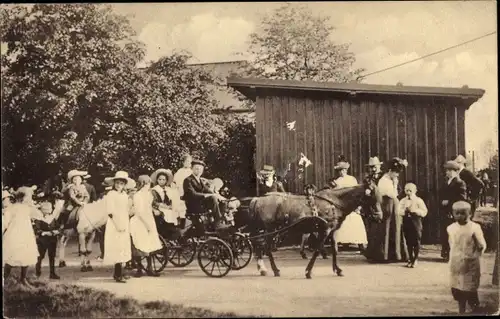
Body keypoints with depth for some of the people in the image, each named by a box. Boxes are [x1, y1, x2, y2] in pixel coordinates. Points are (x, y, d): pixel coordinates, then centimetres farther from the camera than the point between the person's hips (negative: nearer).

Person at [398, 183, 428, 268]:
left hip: (416, 222, -3)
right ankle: (411, 259, 19)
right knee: (408, 242, 8)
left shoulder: (419, 200, 0)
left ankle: (415, 259, 11)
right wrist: (406, 210, -16)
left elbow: (424, 212, -6)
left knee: (416, 242, 0)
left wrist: (415, 210, -17)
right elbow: (399, 211, 1)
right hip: (406, 222, 3)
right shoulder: (403, 201, 9)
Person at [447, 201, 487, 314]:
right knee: (458, 290, 13)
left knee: (471, 292, 0)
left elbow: (482, 246, -7)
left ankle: (475, 312, 18)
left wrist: (473, 257, -9)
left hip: (470, 266, -5)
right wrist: (453, 259, 12)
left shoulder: (475, 227, -13)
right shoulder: (451, 228, 1)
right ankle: (461, 312, 28)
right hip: (456, 265, 5)